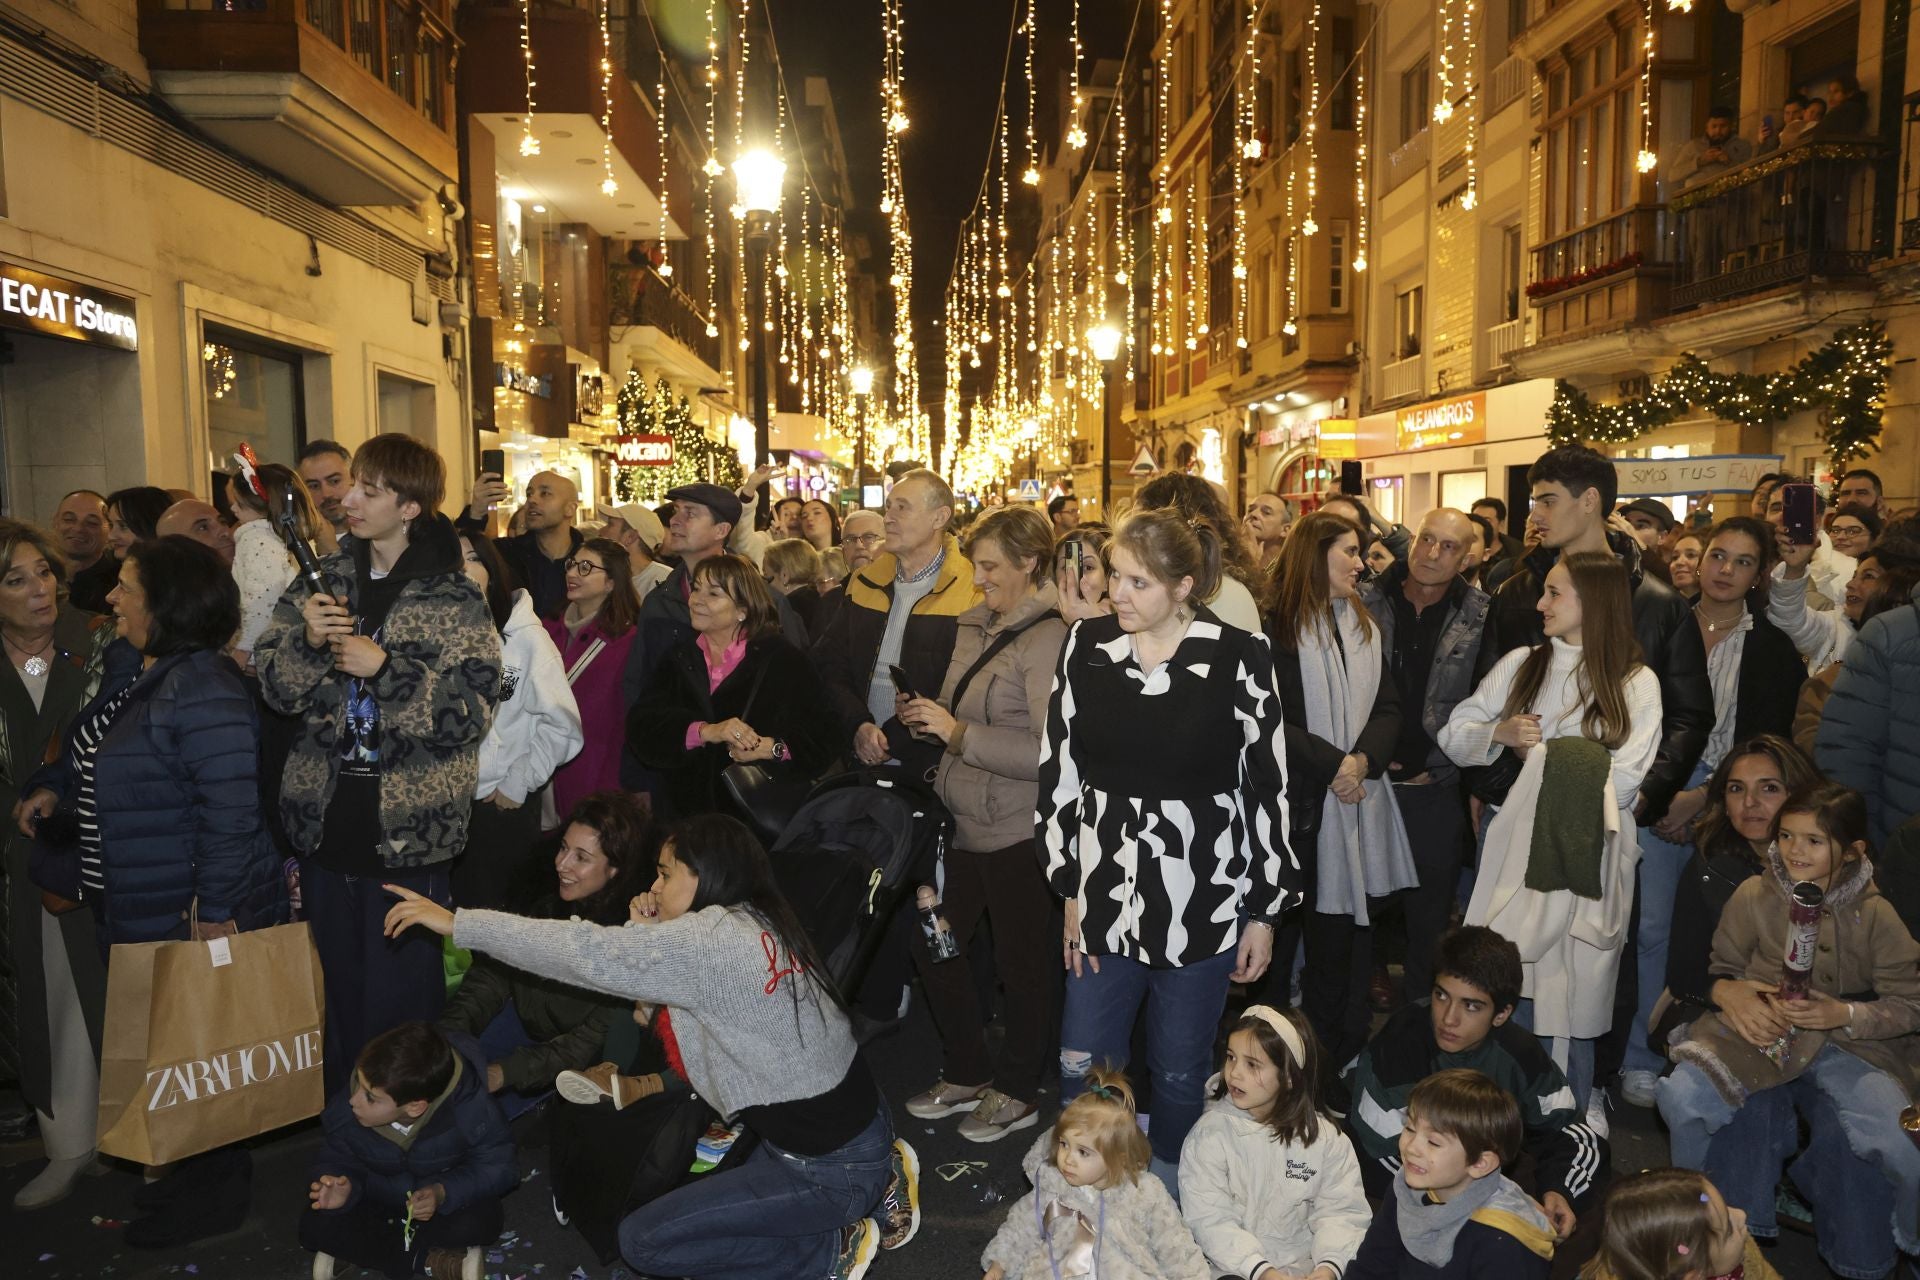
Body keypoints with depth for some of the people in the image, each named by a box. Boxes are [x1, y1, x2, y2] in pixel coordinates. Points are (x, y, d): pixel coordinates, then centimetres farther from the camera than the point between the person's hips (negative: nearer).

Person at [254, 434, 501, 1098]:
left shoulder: (453, 596, -8)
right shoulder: (325, 580, 7)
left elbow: (472, 706, -15)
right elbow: (274, 682, 5)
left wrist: (384, 667, -20)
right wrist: (305, 641, -13)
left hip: (407, 830, -5)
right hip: (324, 820, 5)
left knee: (400, 994, 7)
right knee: (335, 987, 18)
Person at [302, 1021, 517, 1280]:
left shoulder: (471, 1111, -35)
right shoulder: (343, 1111, -28)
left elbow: (499, 1167, -24)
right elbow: (337, 1161, -10)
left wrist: (444, 1193, -40)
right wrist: (345, 1186, -34)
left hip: (445, 1193, -2)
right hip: (377, 1192, 3)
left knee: (481, 1220, -32)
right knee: (316, 1227, -24)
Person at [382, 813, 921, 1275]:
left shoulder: (712, 939, -21)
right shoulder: (757, 924, 5)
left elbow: (590, 953, -20)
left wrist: (457, 922, -15)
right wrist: (648, 936, 0)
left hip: (832, 1169, -8)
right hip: (854, 1117, 8)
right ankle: (877, 1179, 17)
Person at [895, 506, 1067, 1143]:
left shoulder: (1049, 638, -17)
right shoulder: (975, 626, 9)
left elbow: (1048, 751, -25)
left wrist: (959, 732, -23)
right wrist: (930, 717, 3)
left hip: (1017, 832, -8)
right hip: (963, 822, 9)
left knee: (1019, 960, 8)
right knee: (931, 945, 14)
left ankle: (1019, 1092, 29)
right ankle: (968, 1073, 35)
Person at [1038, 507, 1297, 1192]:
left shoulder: (1238, 656, -9)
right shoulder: (1086, 645, -1)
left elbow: (1269, 785, -4)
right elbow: (1060, 772, 3)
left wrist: (1265, 911, -1)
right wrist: (1073, 890, 3)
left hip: (1204, 902, -2)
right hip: (1106, 896, 3)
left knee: (1180, 1072, 12)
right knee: (1081, 1070, 10)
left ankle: (1168, 1194, 38)